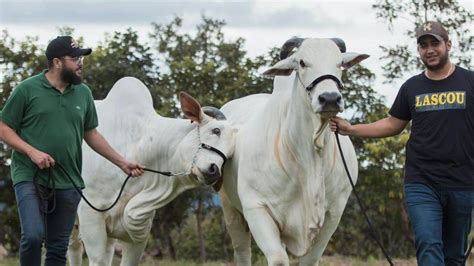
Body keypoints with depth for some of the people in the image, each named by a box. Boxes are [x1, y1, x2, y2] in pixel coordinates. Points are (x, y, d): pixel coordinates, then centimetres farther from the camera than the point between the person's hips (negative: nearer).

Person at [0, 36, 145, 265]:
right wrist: (32, 152, -14)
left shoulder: (83, 93, 10)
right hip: (30, 177, -4)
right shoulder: (28, 90, -3)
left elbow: (91, 134, 19)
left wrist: (122, 163, 14)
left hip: (67, 183, 4)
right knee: (33, 236, -19)